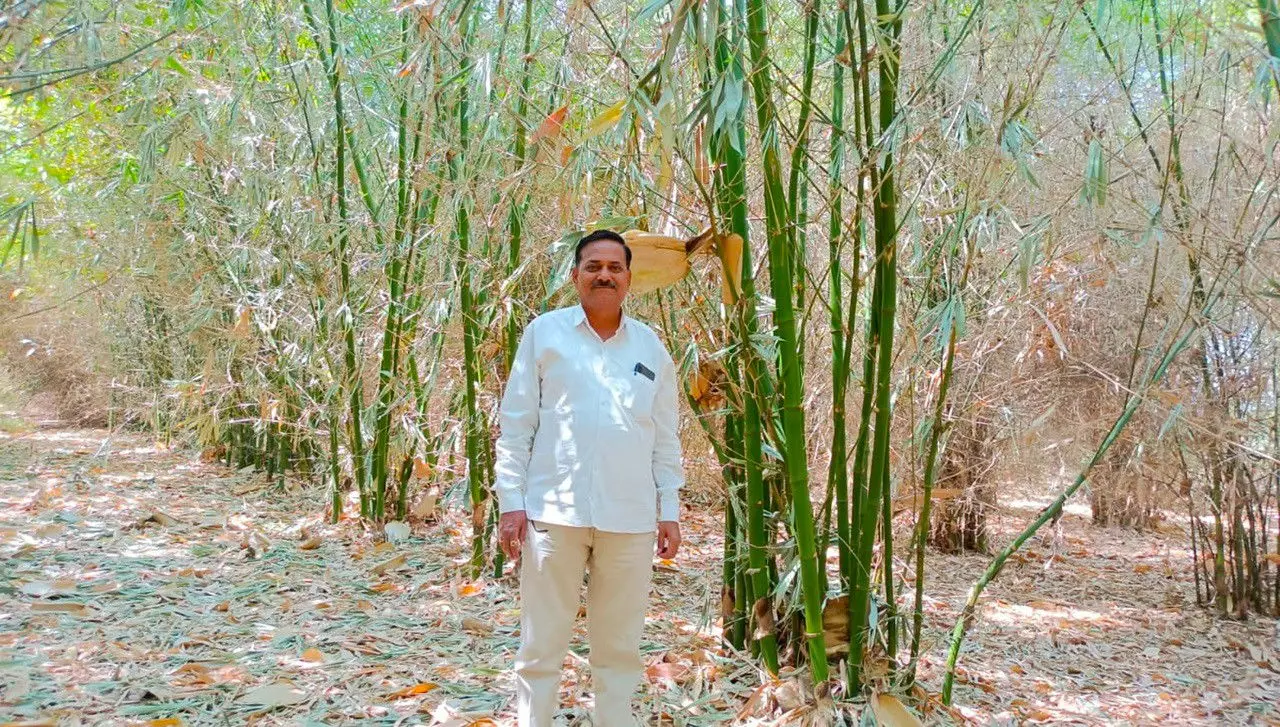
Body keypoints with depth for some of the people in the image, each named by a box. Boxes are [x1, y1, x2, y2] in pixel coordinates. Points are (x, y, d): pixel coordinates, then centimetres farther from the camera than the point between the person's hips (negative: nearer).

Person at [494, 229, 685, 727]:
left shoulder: (650, 347, 11)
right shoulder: (544, 333, 3)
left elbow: (666, 438, 13)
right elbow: (514, 425, 3)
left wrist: (670, 511, 8)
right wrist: (511, 501, -4)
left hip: (631, 517, 2)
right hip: (555, 511, -2)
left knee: (620, 647, 11)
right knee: (541, 644, 5)